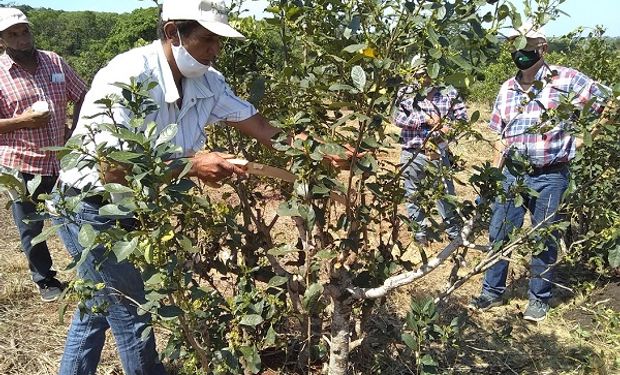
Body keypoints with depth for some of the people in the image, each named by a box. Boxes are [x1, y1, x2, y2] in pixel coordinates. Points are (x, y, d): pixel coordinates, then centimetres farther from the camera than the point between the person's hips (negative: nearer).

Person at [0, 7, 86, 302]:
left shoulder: (55, 61, 2)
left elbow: (82, 96, 11)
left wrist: (76, 130, -3)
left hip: (62, 161, 3)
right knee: (30, 229, 11)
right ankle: (46, 281, 30)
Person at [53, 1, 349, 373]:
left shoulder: (208, 82, -8)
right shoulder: (126, 78, -29)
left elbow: (264, 128, -8)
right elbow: (112, 167, -32)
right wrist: (191, 165, -33)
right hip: (90, 208, -7)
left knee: (97, 305, 23)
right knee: (130, 311, 3)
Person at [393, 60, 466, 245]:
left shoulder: (448, 93, -1)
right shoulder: (406, 93, -3)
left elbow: (461, 117, 4)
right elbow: (398, 118, -15)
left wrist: (449, 127, -16)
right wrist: (425, 118, -20)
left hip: (439, 153, 0)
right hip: (412, 154, 1)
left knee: (445, 193, 8)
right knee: (412, 194, 13)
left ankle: (454, 230, 25)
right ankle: (421, 228, 31)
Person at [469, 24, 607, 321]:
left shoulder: (566, 80, -8)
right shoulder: (506, 89, 6)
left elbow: (604, 103, 1)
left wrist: (582, 137, -2)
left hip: (550, 177, -4)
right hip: (514, 174, 4)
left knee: (545, 240, 9)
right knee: (498, 234, 7)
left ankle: (539, 299, 26)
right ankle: (492, 291, 24)